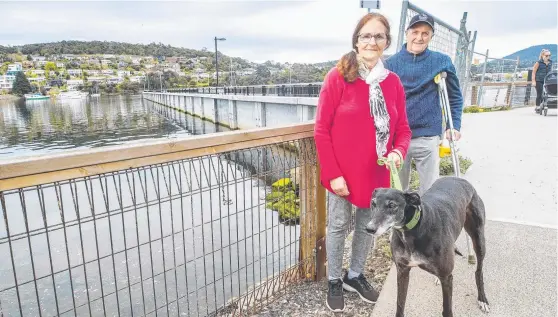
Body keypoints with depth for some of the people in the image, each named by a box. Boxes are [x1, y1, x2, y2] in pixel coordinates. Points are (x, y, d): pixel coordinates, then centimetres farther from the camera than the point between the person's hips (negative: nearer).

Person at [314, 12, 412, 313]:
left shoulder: (393, 82, 2)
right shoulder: (338, 76, -11)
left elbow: (402, 128, 8)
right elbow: (321, 130, -12)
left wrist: (398, 151, -14)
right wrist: (333, 173, -15)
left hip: (377, 173, 5)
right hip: (344, 172, -4)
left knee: (368, 225, 18)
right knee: (338, 226, 10)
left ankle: (355, 275, 41)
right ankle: (334, 282, 32)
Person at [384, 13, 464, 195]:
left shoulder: (442, 62, 2)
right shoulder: (391, 63, 2)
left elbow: (455, 97, 10)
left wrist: (454, 125, 0)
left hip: (428, 137, 0)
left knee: (430, 190, 7)